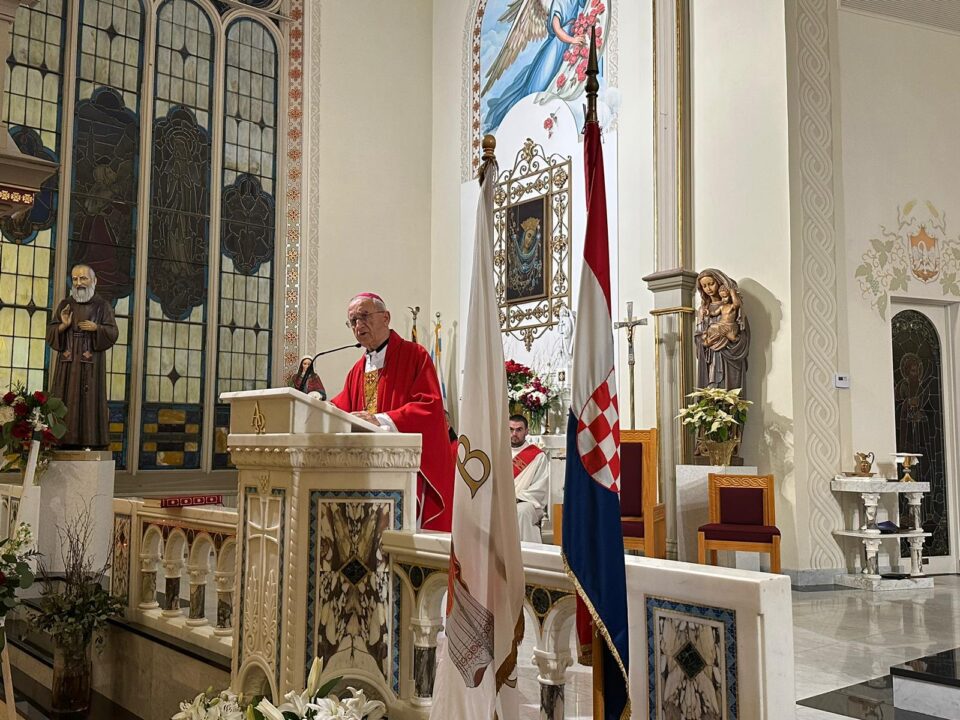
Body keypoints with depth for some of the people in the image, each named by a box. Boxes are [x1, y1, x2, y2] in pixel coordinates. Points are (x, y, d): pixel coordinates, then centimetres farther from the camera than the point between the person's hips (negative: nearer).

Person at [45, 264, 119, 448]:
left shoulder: (102, 306, 5)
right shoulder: (65, 304, 12)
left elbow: (113, 333, 0)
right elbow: (50, 331, 8)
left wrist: (97, 328, -18)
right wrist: (63, 325, -11)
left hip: (92, 362, -2)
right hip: (68, 361, 2)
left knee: (92, 399, -6)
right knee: (66, 401, -3)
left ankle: (93, 441, -6)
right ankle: (66, 441, -2)